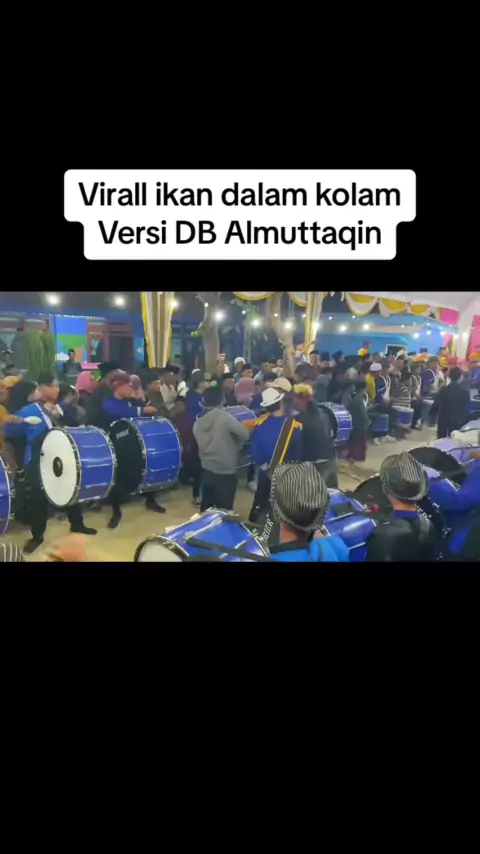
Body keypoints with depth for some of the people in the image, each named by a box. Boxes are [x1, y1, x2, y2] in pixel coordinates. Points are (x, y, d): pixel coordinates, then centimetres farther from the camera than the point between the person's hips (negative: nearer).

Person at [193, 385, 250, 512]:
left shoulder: (198, 422, 2)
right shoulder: (224, 417, -16)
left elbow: (200, 443, 8)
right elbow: (245, 435, -13)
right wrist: (234, 447, 3)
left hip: (207, 470, 6)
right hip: (225, 471, -6)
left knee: (206, 508, 18)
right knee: (224, 510, 3)